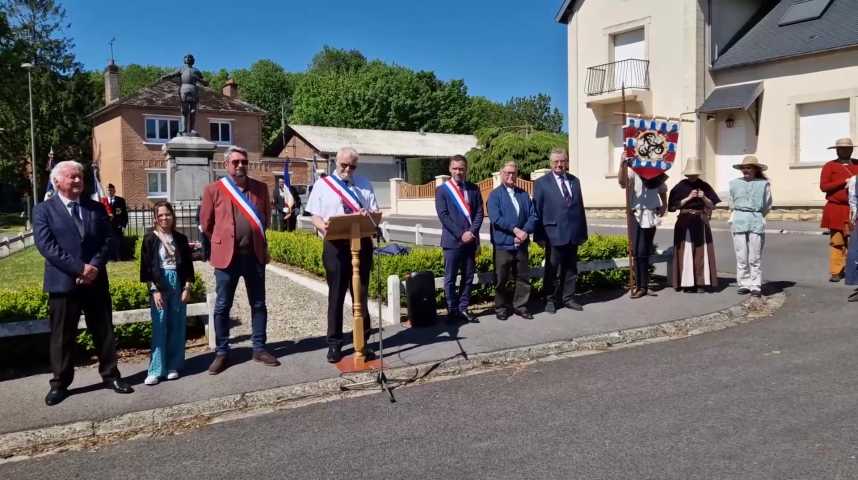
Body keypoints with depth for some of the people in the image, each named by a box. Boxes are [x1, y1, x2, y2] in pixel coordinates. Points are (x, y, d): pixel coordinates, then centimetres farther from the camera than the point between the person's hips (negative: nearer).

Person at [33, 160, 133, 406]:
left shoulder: (96, 208, 10)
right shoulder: (44, 210, 0)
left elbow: (108, 240, 3)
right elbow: (46, 245, -11)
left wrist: (94, 266, -13)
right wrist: (79, 268, -18)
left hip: (96, 280, 3)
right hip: (62, 282, -3)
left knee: (104, 332, 10)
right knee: (62, 336, 6)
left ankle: (110, 375, 22)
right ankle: (60, 383, 19)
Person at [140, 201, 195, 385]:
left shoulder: (180, 239, 6)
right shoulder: (150, 238, -1)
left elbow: (188, 265, 8)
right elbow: (146, 266, -3)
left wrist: (187, 288, 0)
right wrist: (154, 290, -10)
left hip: (178, 284, 2)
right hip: (159, 285, -2)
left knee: (177, 327, 4)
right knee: (159, 328, -4)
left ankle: (174, 366, 13)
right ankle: (156, 370, 1)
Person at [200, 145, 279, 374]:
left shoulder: (260, 188, 7)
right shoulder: (213, 189, -1)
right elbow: (206, 224, 7)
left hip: (255, 255, 3)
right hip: (227, 255, -2)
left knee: (258, 304, 9)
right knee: (222, 307, 4)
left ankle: (259, 349, 20)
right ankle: (222, 353, 15)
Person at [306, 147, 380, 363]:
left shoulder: (364, 185, 12)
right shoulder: (322, 184, 5)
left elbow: (375, 213, 8)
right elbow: (315, 216, 1)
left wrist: (368, 216, -17)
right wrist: (323, 226, -22)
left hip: (361, 243, 2)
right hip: (335, 245, -2)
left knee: (361, 295, 9)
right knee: (336, 296, 4)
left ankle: (362, 341, 20)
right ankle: (334, 344, 13)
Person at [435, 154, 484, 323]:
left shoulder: (473, 189, 11)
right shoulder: (442, 190, 1)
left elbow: (479, 212, 6)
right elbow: (443, 216, -7)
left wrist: (472, 232, -10)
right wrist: (461, 234, -14)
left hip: (471, 240, 4)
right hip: (452, 240, -4)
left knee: (468, 277, 7)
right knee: (450, 278, 0)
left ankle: (463, 309, 15)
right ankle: (452, 311, 8)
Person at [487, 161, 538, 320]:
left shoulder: (524, 194, 13)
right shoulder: (495, 195, -1)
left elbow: (533, 216, 6)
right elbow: (496, 218, -13)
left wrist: (525, 232, -12)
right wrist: (515, 230, -19)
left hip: (521, 244, 4)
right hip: (503, 244, -4)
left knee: (523, 277, 8)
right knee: (502, 279, 4)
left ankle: (520, 306, 20)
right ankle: (501, 308, 16)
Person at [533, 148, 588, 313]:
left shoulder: (575, 181, 12)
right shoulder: (541, 183, -1)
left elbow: (580, 207, 12)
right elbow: (537, 211, -4)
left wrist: (583, 232, 9)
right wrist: (539, 235, -10)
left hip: (573, 234, 4)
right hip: (554, 234, -4)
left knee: (571, 269, 11)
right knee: (553, 270, 5)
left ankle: (568, 298, 22)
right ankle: (551, 300, 16)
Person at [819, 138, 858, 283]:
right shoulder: (829, 166, 4)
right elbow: (823, 186, -6)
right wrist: (844, 181, -14)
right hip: (836, 210, -3)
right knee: (836, 242, -3)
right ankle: (835, 272, 1)